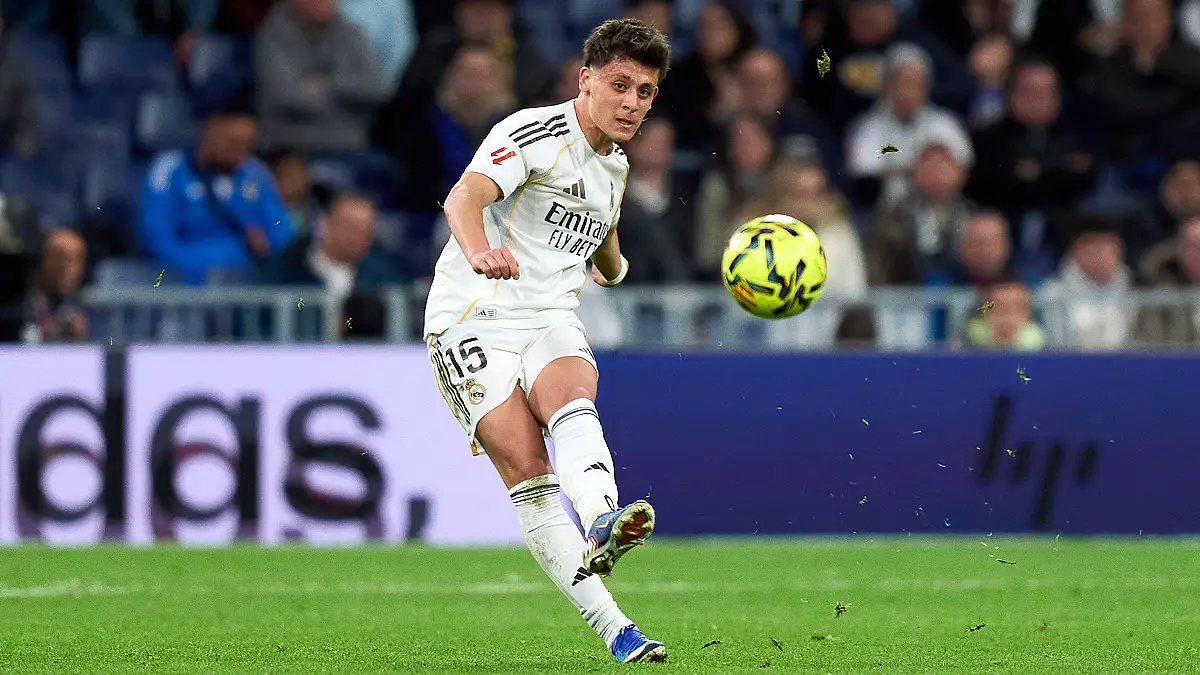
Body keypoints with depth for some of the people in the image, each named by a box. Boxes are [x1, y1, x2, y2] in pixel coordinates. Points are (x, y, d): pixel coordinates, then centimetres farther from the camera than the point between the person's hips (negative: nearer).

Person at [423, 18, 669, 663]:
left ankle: (603, 527, -60)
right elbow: (464, 196, -28)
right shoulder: (533, 132, -8)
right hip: (474, 317, -5)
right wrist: (479, 251, -48)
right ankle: (613, 628, -29)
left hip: (551, 321, 5)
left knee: (572, 398, -31)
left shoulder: (615, 166, 17)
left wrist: (614, 266, 61)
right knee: (528, 469, -21)